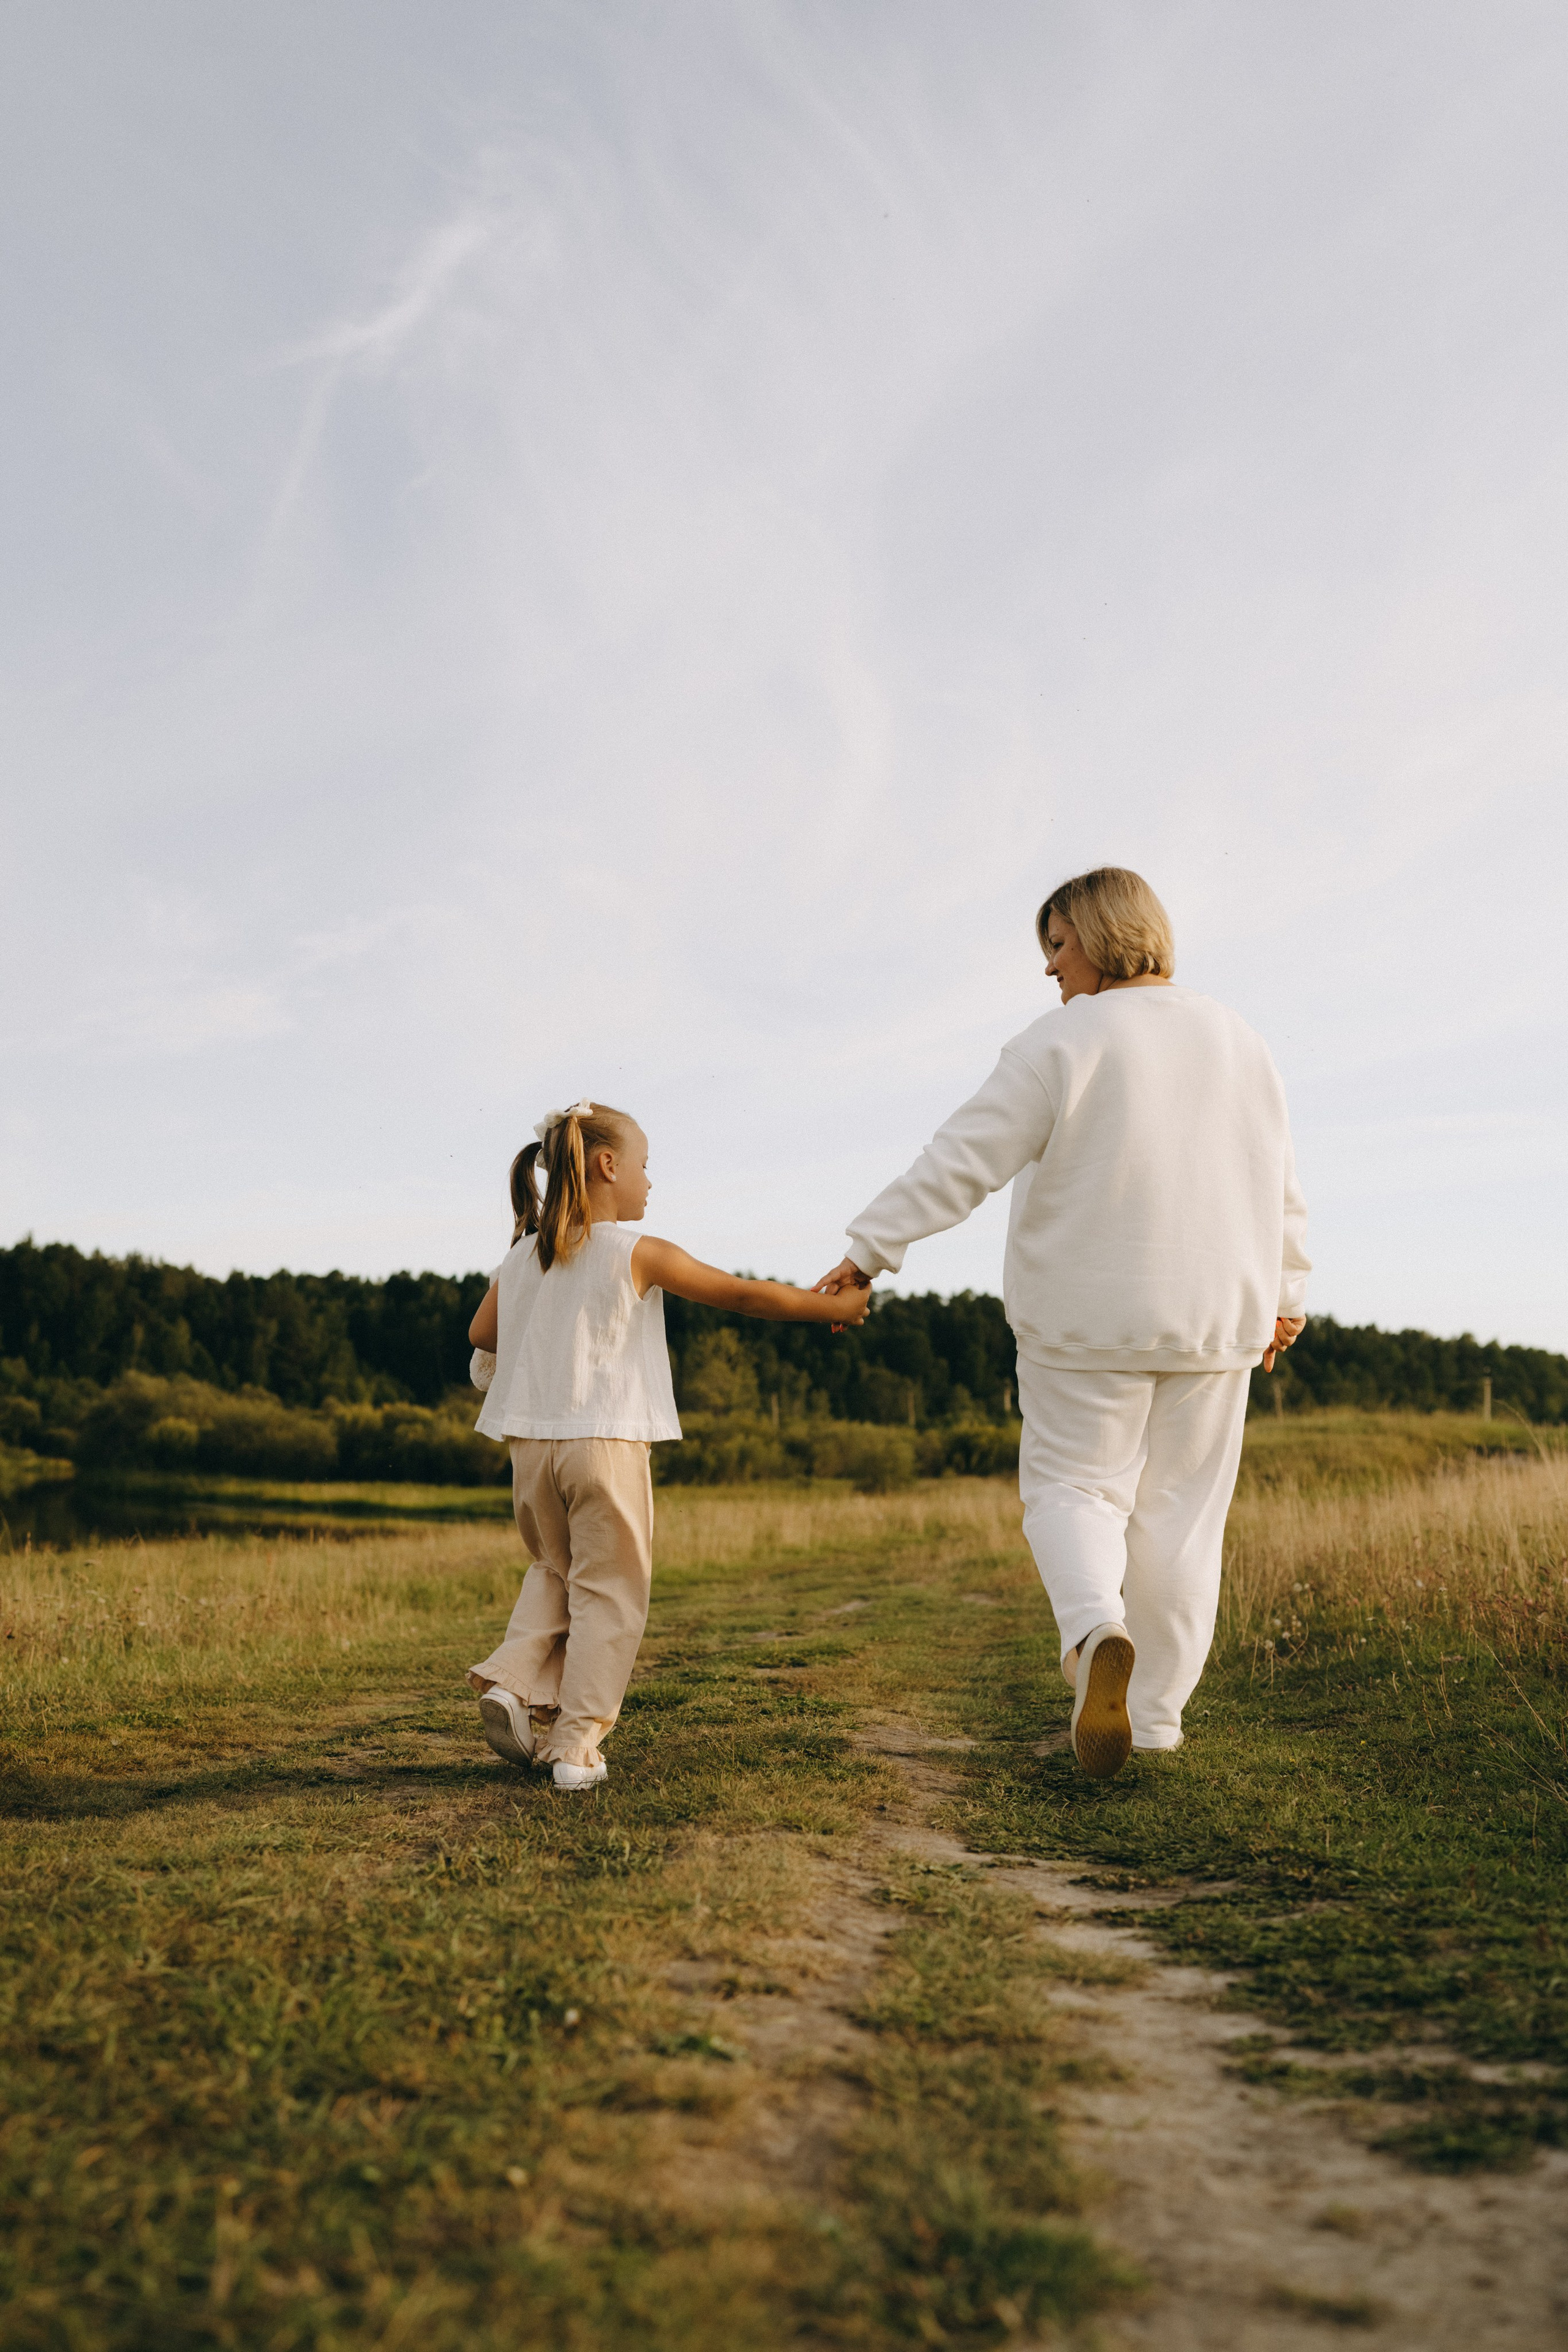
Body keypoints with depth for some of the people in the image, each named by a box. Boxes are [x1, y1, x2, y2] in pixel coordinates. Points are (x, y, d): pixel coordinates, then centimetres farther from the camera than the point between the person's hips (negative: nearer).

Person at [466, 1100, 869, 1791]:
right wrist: (831, 1307, 2)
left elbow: (481, 1335, 18)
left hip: (531, 1444, 5)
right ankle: (576, 1744, 5)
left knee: (555, 1571, 24)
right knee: (607, 1592, 5)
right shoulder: (637, 1254, -8)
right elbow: (742, 1295, -7)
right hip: (605, 1443, -5)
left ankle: (514, 1681, 6)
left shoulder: (520, 1257, 6)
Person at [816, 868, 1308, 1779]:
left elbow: (962, 1164, -13)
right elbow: (1280, 1191, 13)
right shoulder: (1238, 1043, 7)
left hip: (1091, 1321, -4)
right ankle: (1156, 1717, 16)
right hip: (1215, 1318, 4)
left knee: (1074, 1488, 8)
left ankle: (1097, 1630, -20)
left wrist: (869, 1252, -9)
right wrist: (1284, 1295, 23)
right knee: (1181, 1510, 11)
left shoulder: (1064, 1044, -10)